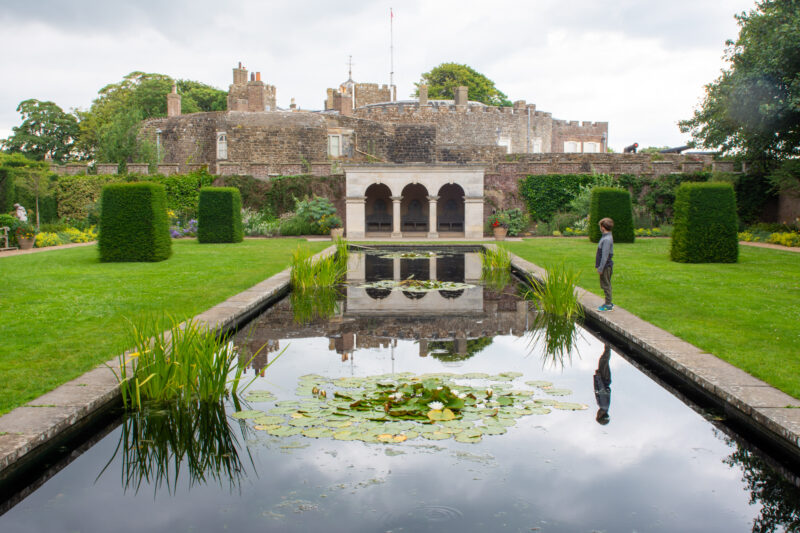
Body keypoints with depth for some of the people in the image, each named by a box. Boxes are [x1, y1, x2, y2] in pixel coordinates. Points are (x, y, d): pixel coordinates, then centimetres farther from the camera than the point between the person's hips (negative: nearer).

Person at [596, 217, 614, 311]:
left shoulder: (607, 239, -21)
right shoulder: (606, 237, 11)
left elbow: (605, 256, -22)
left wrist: (600, 268, -19)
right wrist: (599, 266, 21)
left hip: (606, 266, -10)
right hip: (606, 266, 10)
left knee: (606, 285, -2)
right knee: (606, 285, 17)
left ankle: (608, 305, 4)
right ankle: (608, 303, 25)